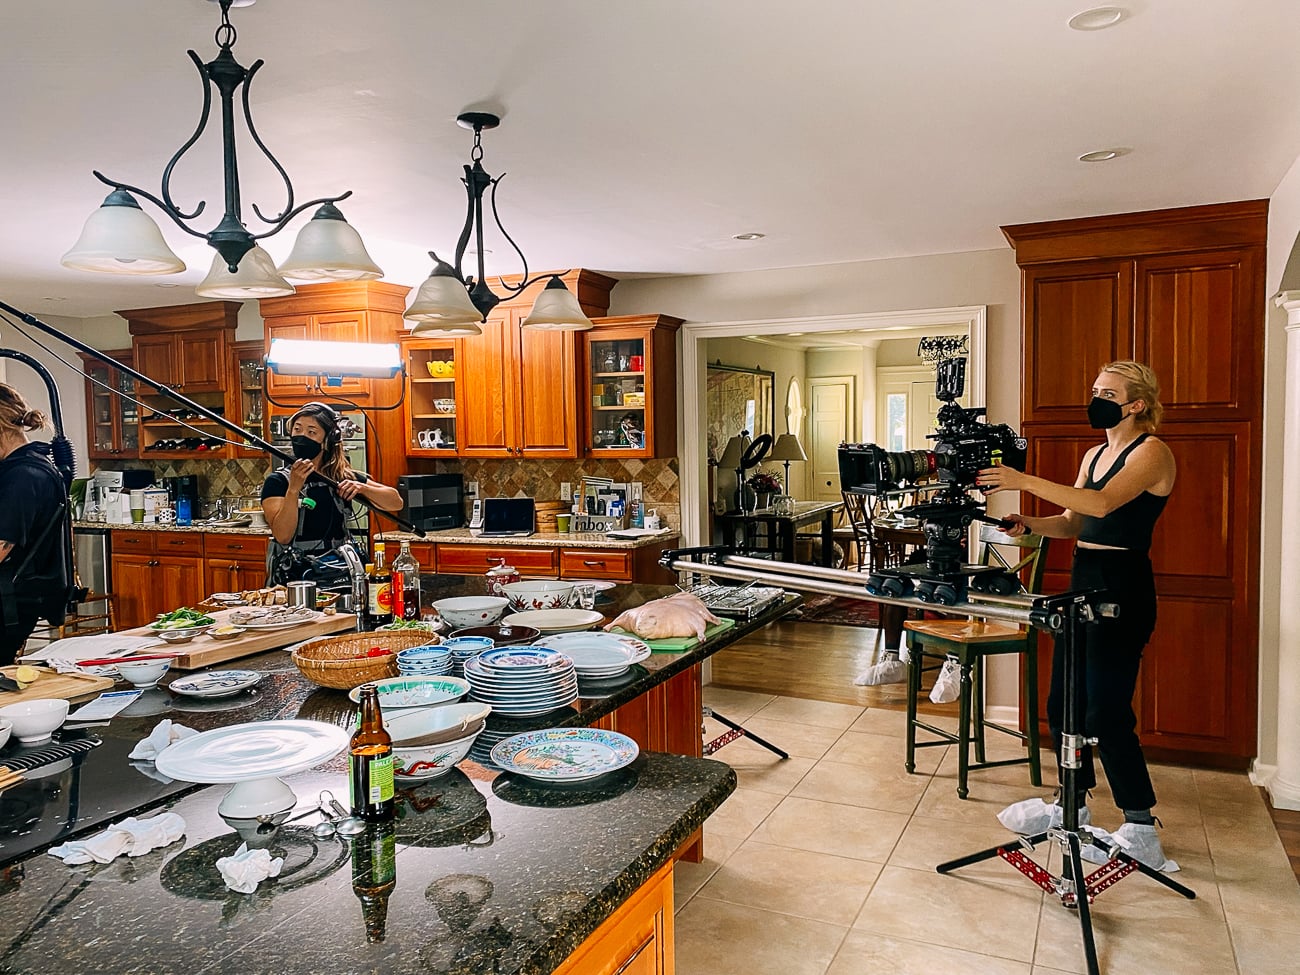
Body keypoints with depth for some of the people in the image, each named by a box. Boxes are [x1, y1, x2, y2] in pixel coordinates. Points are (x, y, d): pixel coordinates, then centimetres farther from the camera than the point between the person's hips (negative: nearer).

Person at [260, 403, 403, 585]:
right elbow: (283, 536, -11)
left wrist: (361, 488, -10)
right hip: (294, 577, -3)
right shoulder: (277, 481, 1)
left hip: (339, 575, 3)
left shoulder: (344, 478, 9)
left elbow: (396, 502, 7)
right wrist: (293, 488, -20)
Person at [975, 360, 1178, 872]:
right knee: (1063, 703, 12)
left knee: (1106, 712, -8)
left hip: (1122, 588, -8)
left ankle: (1141, 832, 6)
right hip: (1082, 583, 8)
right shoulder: (1095, 454, 17)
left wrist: (1024, 481, -30)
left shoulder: (1151, 451, -9)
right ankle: (1072, 805, 27)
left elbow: (1103, 503, -25)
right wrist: (1030, 523, -5)